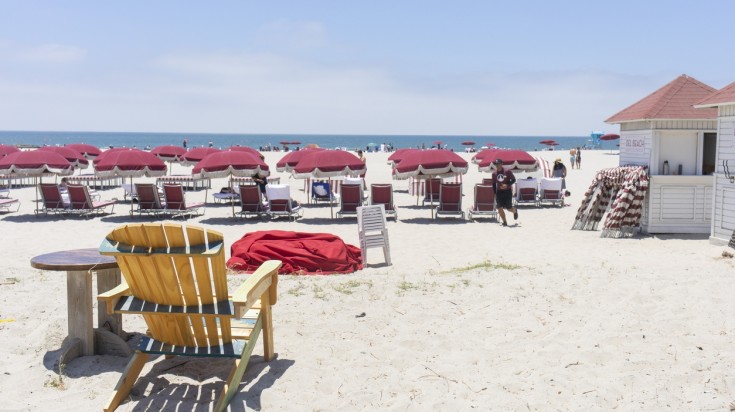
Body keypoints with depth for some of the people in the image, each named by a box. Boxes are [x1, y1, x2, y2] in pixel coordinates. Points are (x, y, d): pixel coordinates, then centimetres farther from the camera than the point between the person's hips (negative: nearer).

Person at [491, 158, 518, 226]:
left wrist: (507, 185, -19)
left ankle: (515, 211, 36)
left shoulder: (507, 172, -8)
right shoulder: (494, 174, 4)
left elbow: (513, 180, -4)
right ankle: (504, 222, 4)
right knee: (499, 208, -8)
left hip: (507, 191, -3)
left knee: (509, 208, 0)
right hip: (499, 192, 3)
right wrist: (495, 193, 8)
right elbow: (494, 184, 13)